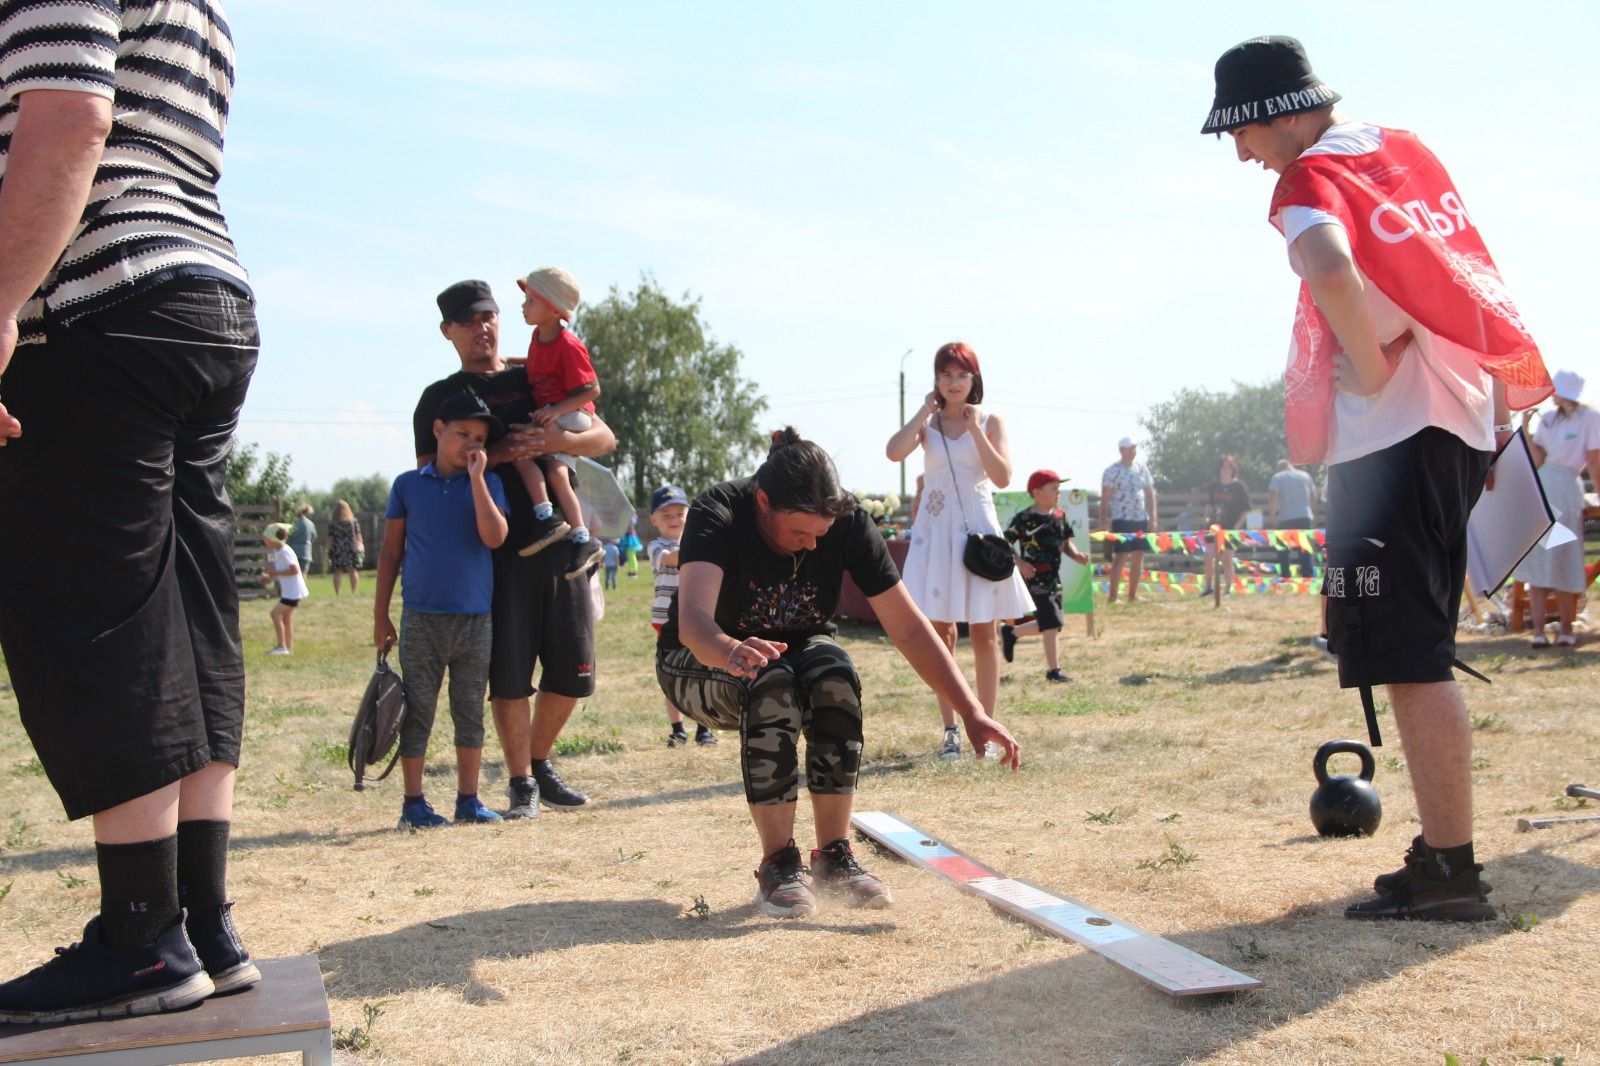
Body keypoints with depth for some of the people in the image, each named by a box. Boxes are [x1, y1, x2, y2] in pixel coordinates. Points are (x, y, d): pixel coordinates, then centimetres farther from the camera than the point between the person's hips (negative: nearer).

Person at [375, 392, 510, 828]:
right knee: (417, 712, 4)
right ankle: (413, 802, 12)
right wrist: (380, 615, 4)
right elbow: (391, 551, 7)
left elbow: (494, 537, -13)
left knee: (470, 712, 8)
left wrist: (476, 476, -14)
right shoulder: (408, 485, 4)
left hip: (476, 619, 1)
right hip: (421, 618, -1)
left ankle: (468, 799, 18)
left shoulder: (488, 483, 4)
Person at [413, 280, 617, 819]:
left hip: (560, 542, 3)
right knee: (509, 673, -5)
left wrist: (555, 440, -12)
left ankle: (540, 762, 25)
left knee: (572, 669, 5)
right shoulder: (439, 399, 10)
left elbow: (604, 437, 8)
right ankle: (521, 782, 10)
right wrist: (495, 456, -15)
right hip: (498, 549, -3)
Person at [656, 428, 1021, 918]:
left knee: (834, 671, -32)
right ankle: (778, 864, -24)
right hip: (699, 666, -2)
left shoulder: (849, 522, -20)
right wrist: (732, 652, -68)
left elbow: (907, 626, -20)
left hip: (796, 648, 3)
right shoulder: (719, 513, -29)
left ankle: (835, 855, -20)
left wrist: (971, 711, -30)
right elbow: (692, 621, -45)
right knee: (770, 681, -36)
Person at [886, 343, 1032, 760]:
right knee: (940, 633, 3)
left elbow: (1002, 477, -8)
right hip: (935, 532, 1)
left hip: (978, 529, -1)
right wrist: (926, 411, -9)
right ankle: (950, 729, 11)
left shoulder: (989, 422, 4)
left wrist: (975, 429, -11)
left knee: (984, 632, 0)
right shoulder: (927, 423, 6)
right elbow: (894, 451, -15)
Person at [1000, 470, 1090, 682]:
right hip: (1035, 578, -8)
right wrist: (1019, 563, -21)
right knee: (1052, 623, -7)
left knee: (1051, 624, 13)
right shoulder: (1024, 518, -14)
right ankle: (1053, 670, 3)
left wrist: (1076, 556, -2)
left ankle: (1011, 633, 31)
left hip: (1054, 577, 8)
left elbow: (1066, 542, 16)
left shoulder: (1060, 515, 7)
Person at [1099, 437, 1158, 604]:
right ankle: (1112, 596, -8)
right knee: (1120, 556, -10)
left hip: (1141, 519, 6)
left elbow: (1150, 494, 13)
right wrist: (1103, 522, -12)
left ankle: (1133, 594, 16)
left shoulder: (1142, 468, 10)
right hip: (1121, 520, -5)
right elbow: (1104, 498, -6)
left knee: (1138, 556, 7)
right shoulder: (1112, 471, -5)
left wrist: (1152, 518, 6)